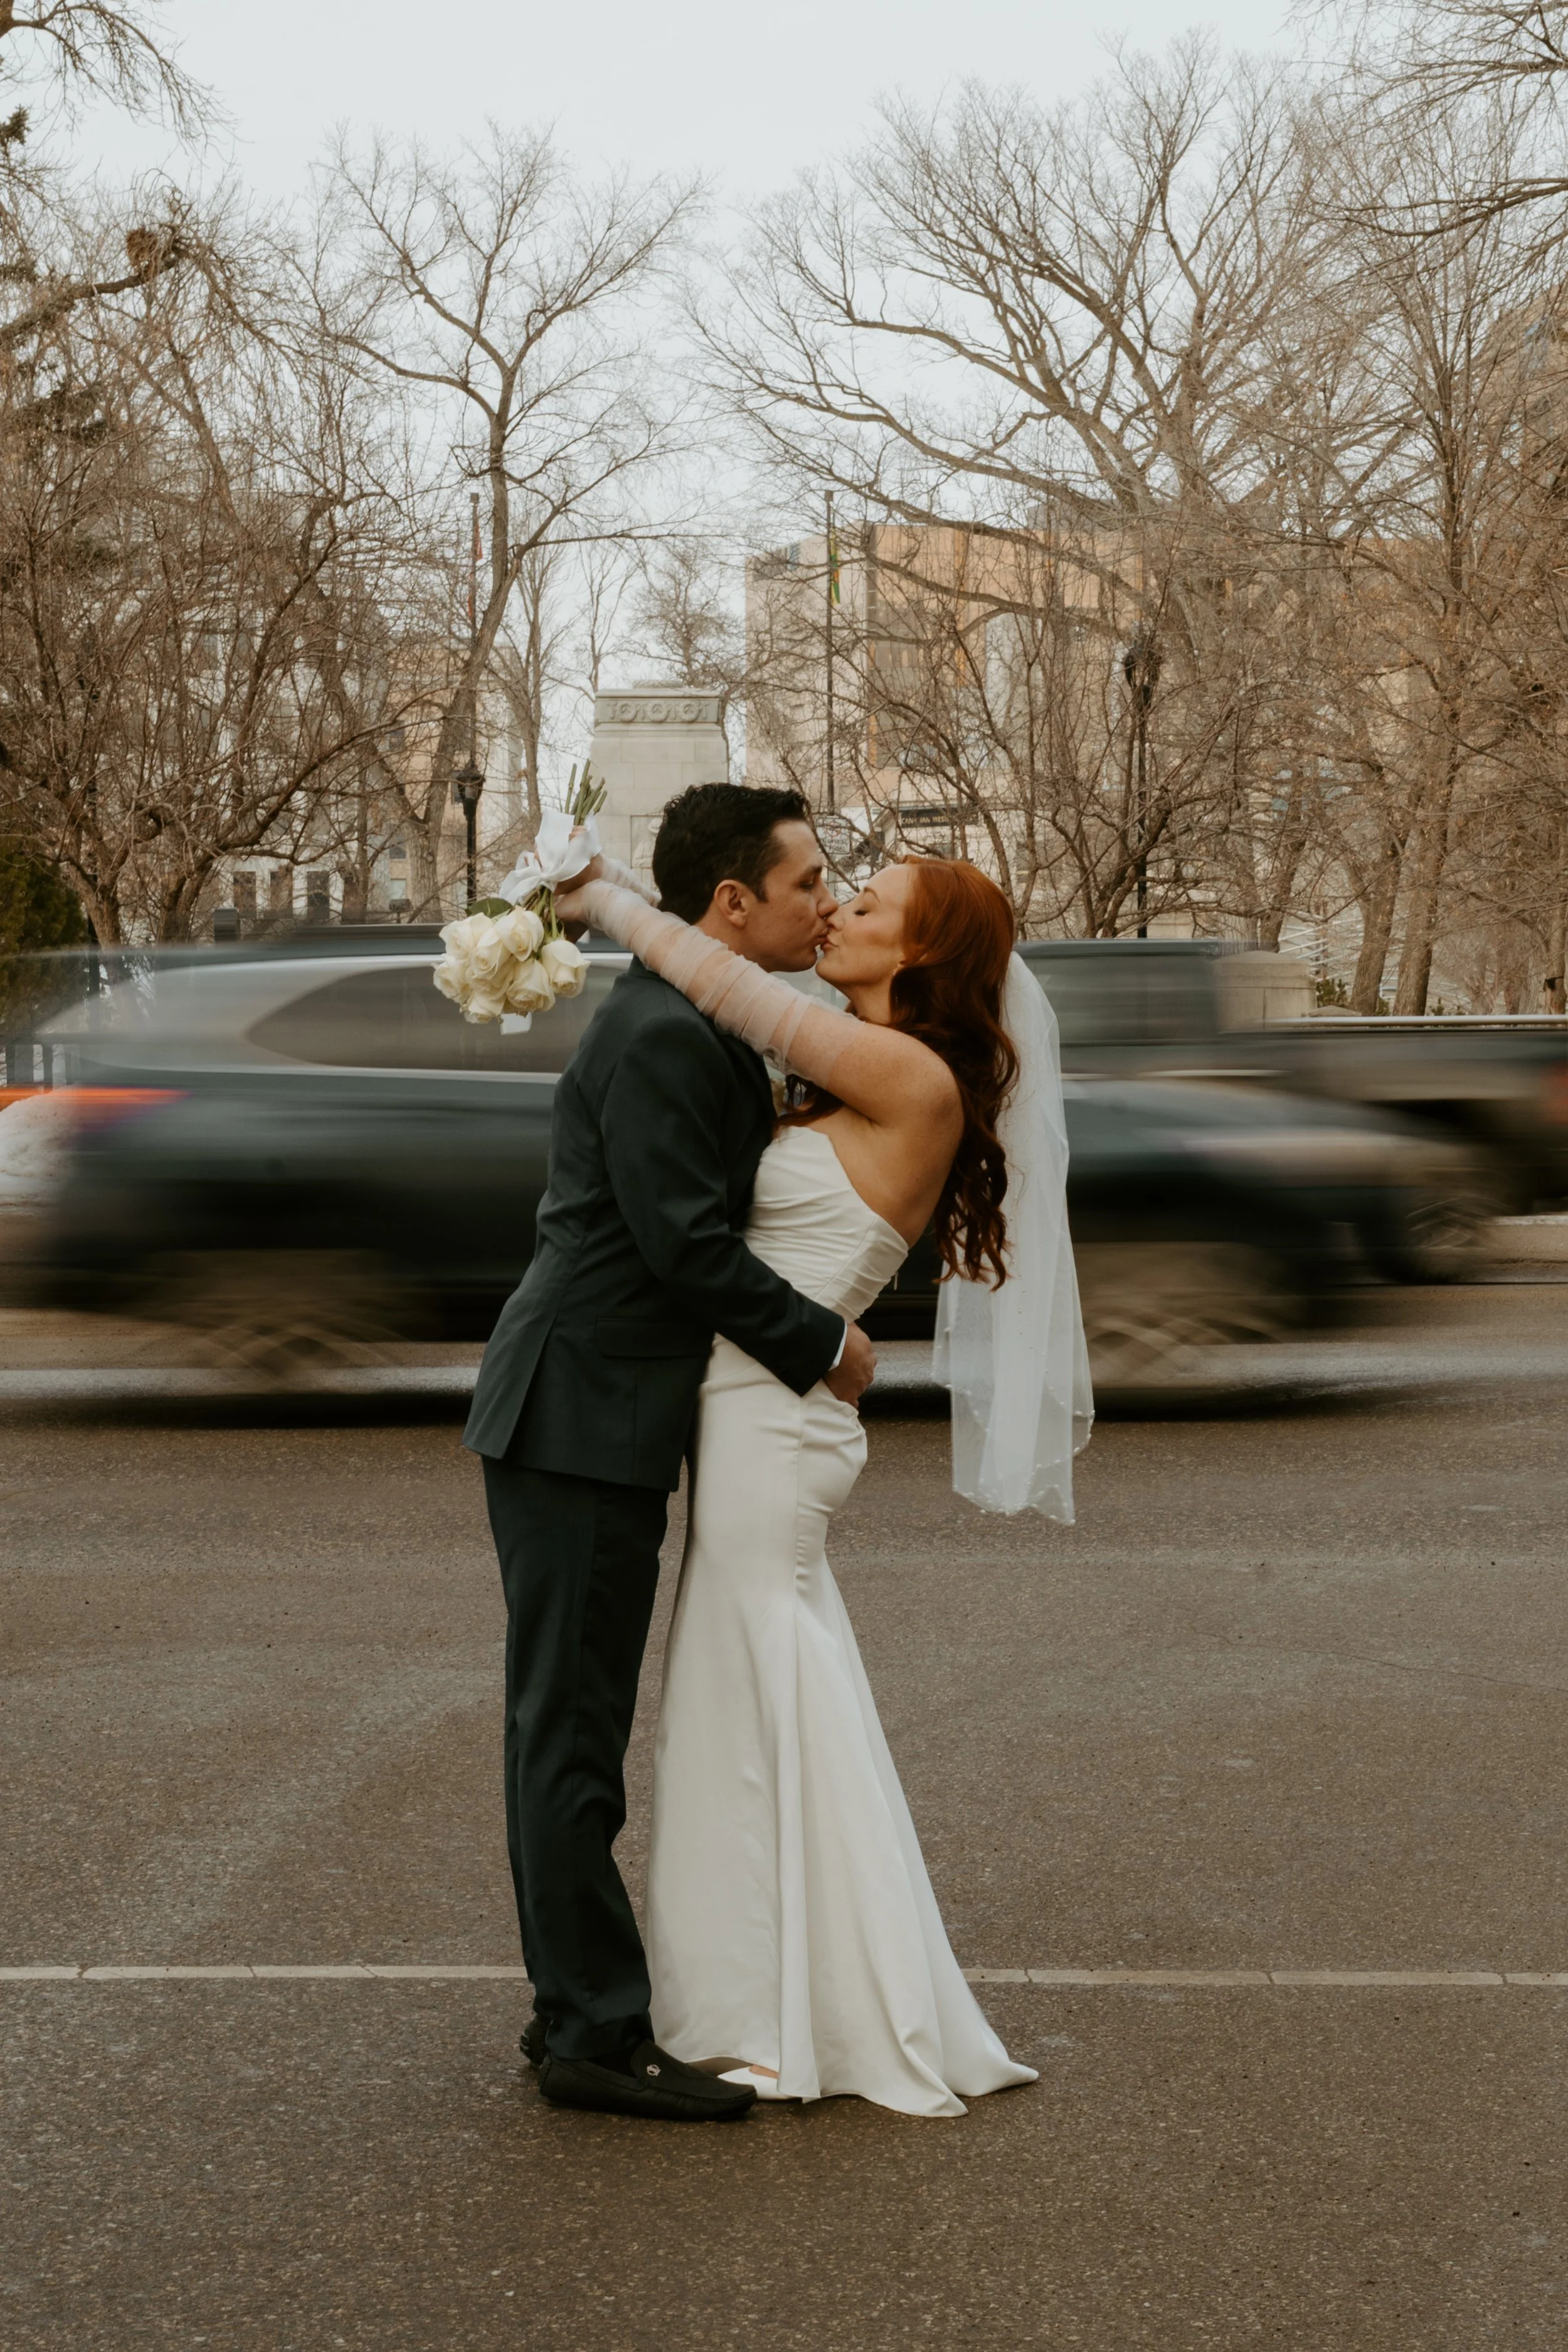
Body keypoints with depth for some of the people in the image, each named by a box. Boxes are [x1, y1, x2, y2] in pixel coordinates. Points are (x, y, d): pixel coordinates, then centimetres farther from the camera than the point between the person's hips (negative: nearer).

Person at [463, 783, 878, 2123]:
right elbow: (685, 1240, -20)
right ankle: (598, 2036, 2)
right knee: (573, 1735, -4)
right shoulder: (661, 1036, -17)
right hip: (579, 1421, -11)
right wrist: (826, 1345, -9)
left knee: (573, 1732, 14)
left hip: (599, 1421, 11)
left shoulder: (700, 1029, 15)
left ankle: (578, 2010, 22)